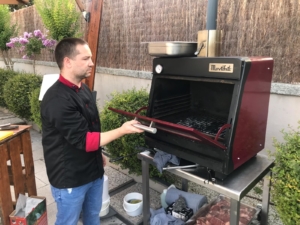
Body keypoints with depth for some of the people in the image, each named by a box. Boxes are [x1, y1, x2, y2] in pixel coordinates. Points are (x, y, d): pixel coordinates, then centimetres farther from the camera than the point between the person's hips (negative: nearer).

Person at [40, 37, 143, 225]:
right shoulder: (58, 100, -27)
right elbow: (83, 140, -28)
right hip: (70, 177, -8)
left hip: (93, 170, 8)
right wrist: (122, 130, -25)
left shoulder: (83, 88, 2)